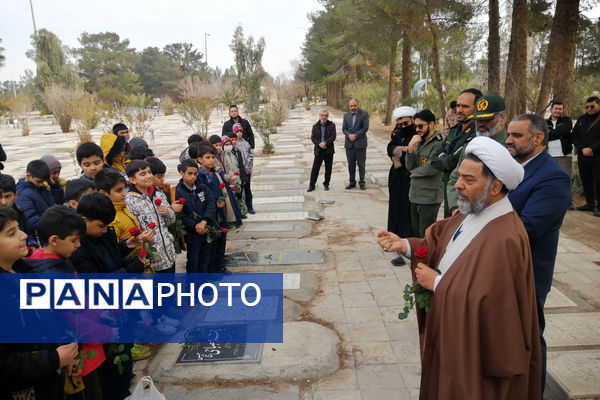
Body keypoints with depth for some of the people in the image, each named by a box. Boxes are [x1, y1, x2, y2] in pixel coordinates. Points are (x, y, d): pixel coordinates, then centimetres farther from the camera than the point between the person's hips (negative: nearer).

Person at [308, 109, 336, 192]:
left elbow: (333, 137, -8)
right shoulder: (315, 126, 7)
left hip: (329, 150, -1)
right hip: (318, 150, 1)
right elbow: (312, 138, 1)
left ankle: (326, 184, 20)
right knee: (315, 168, -2)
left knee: (328, 168, 7)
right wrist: (319, 144, -16)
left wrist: (325, 143, -21)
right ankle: (312, 185, 4)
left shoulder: (332, 125, 1)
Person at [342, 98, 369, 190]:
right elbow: (344, 129, 7)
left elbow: (365, 127, -8)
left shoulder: (364, 114, 0)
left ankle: (362, 182, 10)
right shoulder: (346, 115, 12)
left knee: (361, 164, 1)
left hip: (360, 143, -3)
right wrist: (349, 135, -13)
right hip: (349, 143, 3)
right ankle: (352, 182, 15)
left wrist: (355, 135, -13)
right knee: (351, 164, 7)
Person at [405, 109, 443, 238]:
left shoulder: (438, 144, -14)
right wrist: (411, 147, -10)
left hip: (429, 198, -8)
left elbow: (431, 169, -23)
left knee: (426, 236, 2)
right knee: (415, 233, 18)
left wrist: (414, 172, -4)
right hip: (415, 196, 8)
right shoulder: (419, 142, 10)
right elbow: (409, 166, 5)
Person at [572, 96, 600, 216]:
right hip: (583, 157, 5)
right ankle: (590, 204, 21)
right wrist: (582, 149, -8)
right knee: (586, 181, 10)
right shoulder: (581, 119, 13)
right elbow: (574, 136, 7)